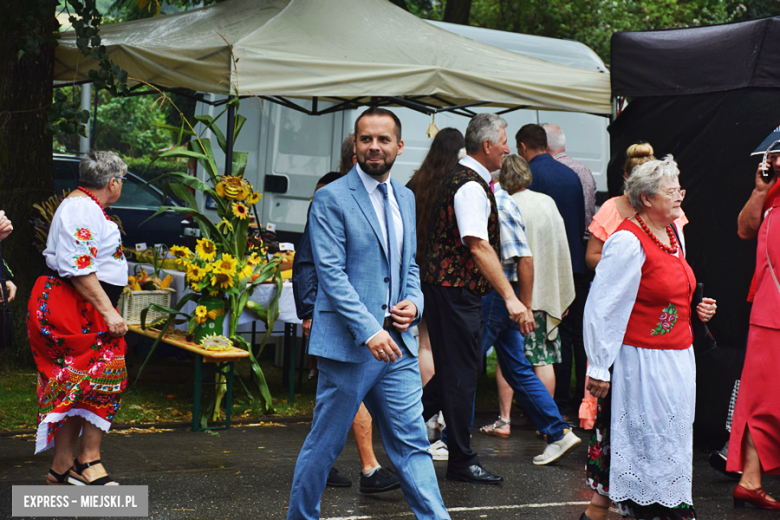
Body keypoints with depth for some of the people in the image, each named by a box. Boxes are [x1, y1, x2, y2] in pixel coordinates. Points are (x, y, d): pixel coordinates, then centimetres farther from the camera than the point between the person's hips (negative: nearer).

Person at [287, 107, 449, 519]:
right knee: (324, 444, 6)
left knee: (412, 442, 6)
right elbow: (331, 273, -14)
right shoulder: (331, 198, -7)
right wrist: (369, 331, -22)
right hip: (348, 345, -5)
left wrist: (414, 302, 1)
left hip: (397, 345, 6)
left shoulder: (405, 198, 14)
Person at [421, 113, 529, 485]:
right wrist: (510, 297, -28)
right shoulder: (472, 186, -17)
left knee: (456, 369, 17)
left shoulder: (459, 178, 15)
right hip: (456, 289, -10)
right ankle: (461, 461, 6)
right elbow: (479, 246, -26)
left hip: (445, 284, 10)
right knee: (462, 373, -2)